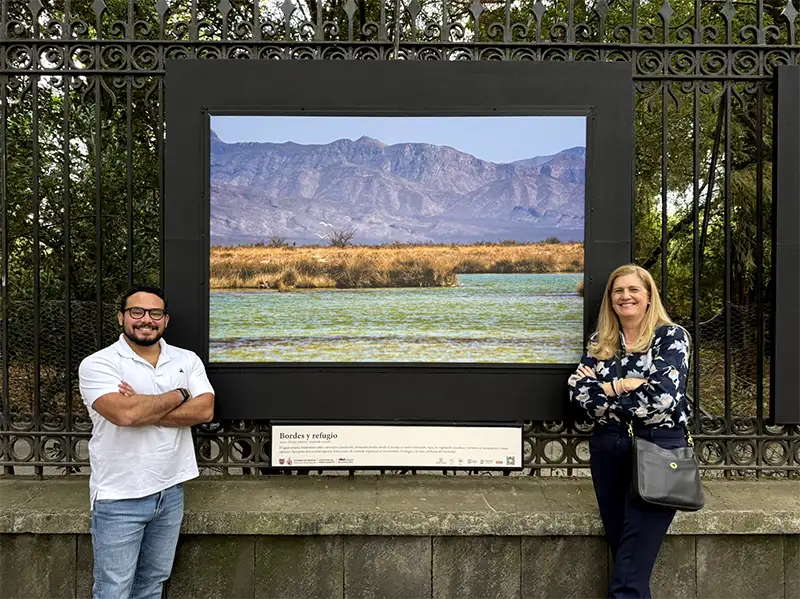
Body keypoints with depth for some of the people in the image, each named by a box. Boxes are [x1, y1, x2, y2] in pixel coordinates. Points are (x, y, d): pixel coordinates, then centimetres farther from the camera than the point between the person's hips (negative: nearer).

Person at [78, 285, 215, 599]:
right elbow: (124, 413, -26)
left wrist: (142, 410, -19)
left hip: (171, 492, 4)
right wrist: (178, 396, -11)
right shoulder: (97, 364, -10)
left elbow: (204, 410, -10)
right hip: (120, 499, -4)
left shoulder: (187, 360, 3)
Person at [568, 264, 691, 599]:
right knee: (620, 552, 12)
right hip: (608, 451, 5)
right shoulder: (599, 342, 10)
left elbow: (663, 397, -17)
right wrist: (622, 385, -14)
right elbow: (578, 395, -2)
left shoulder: (671, 336, -2)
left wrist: (603, 393, -8)